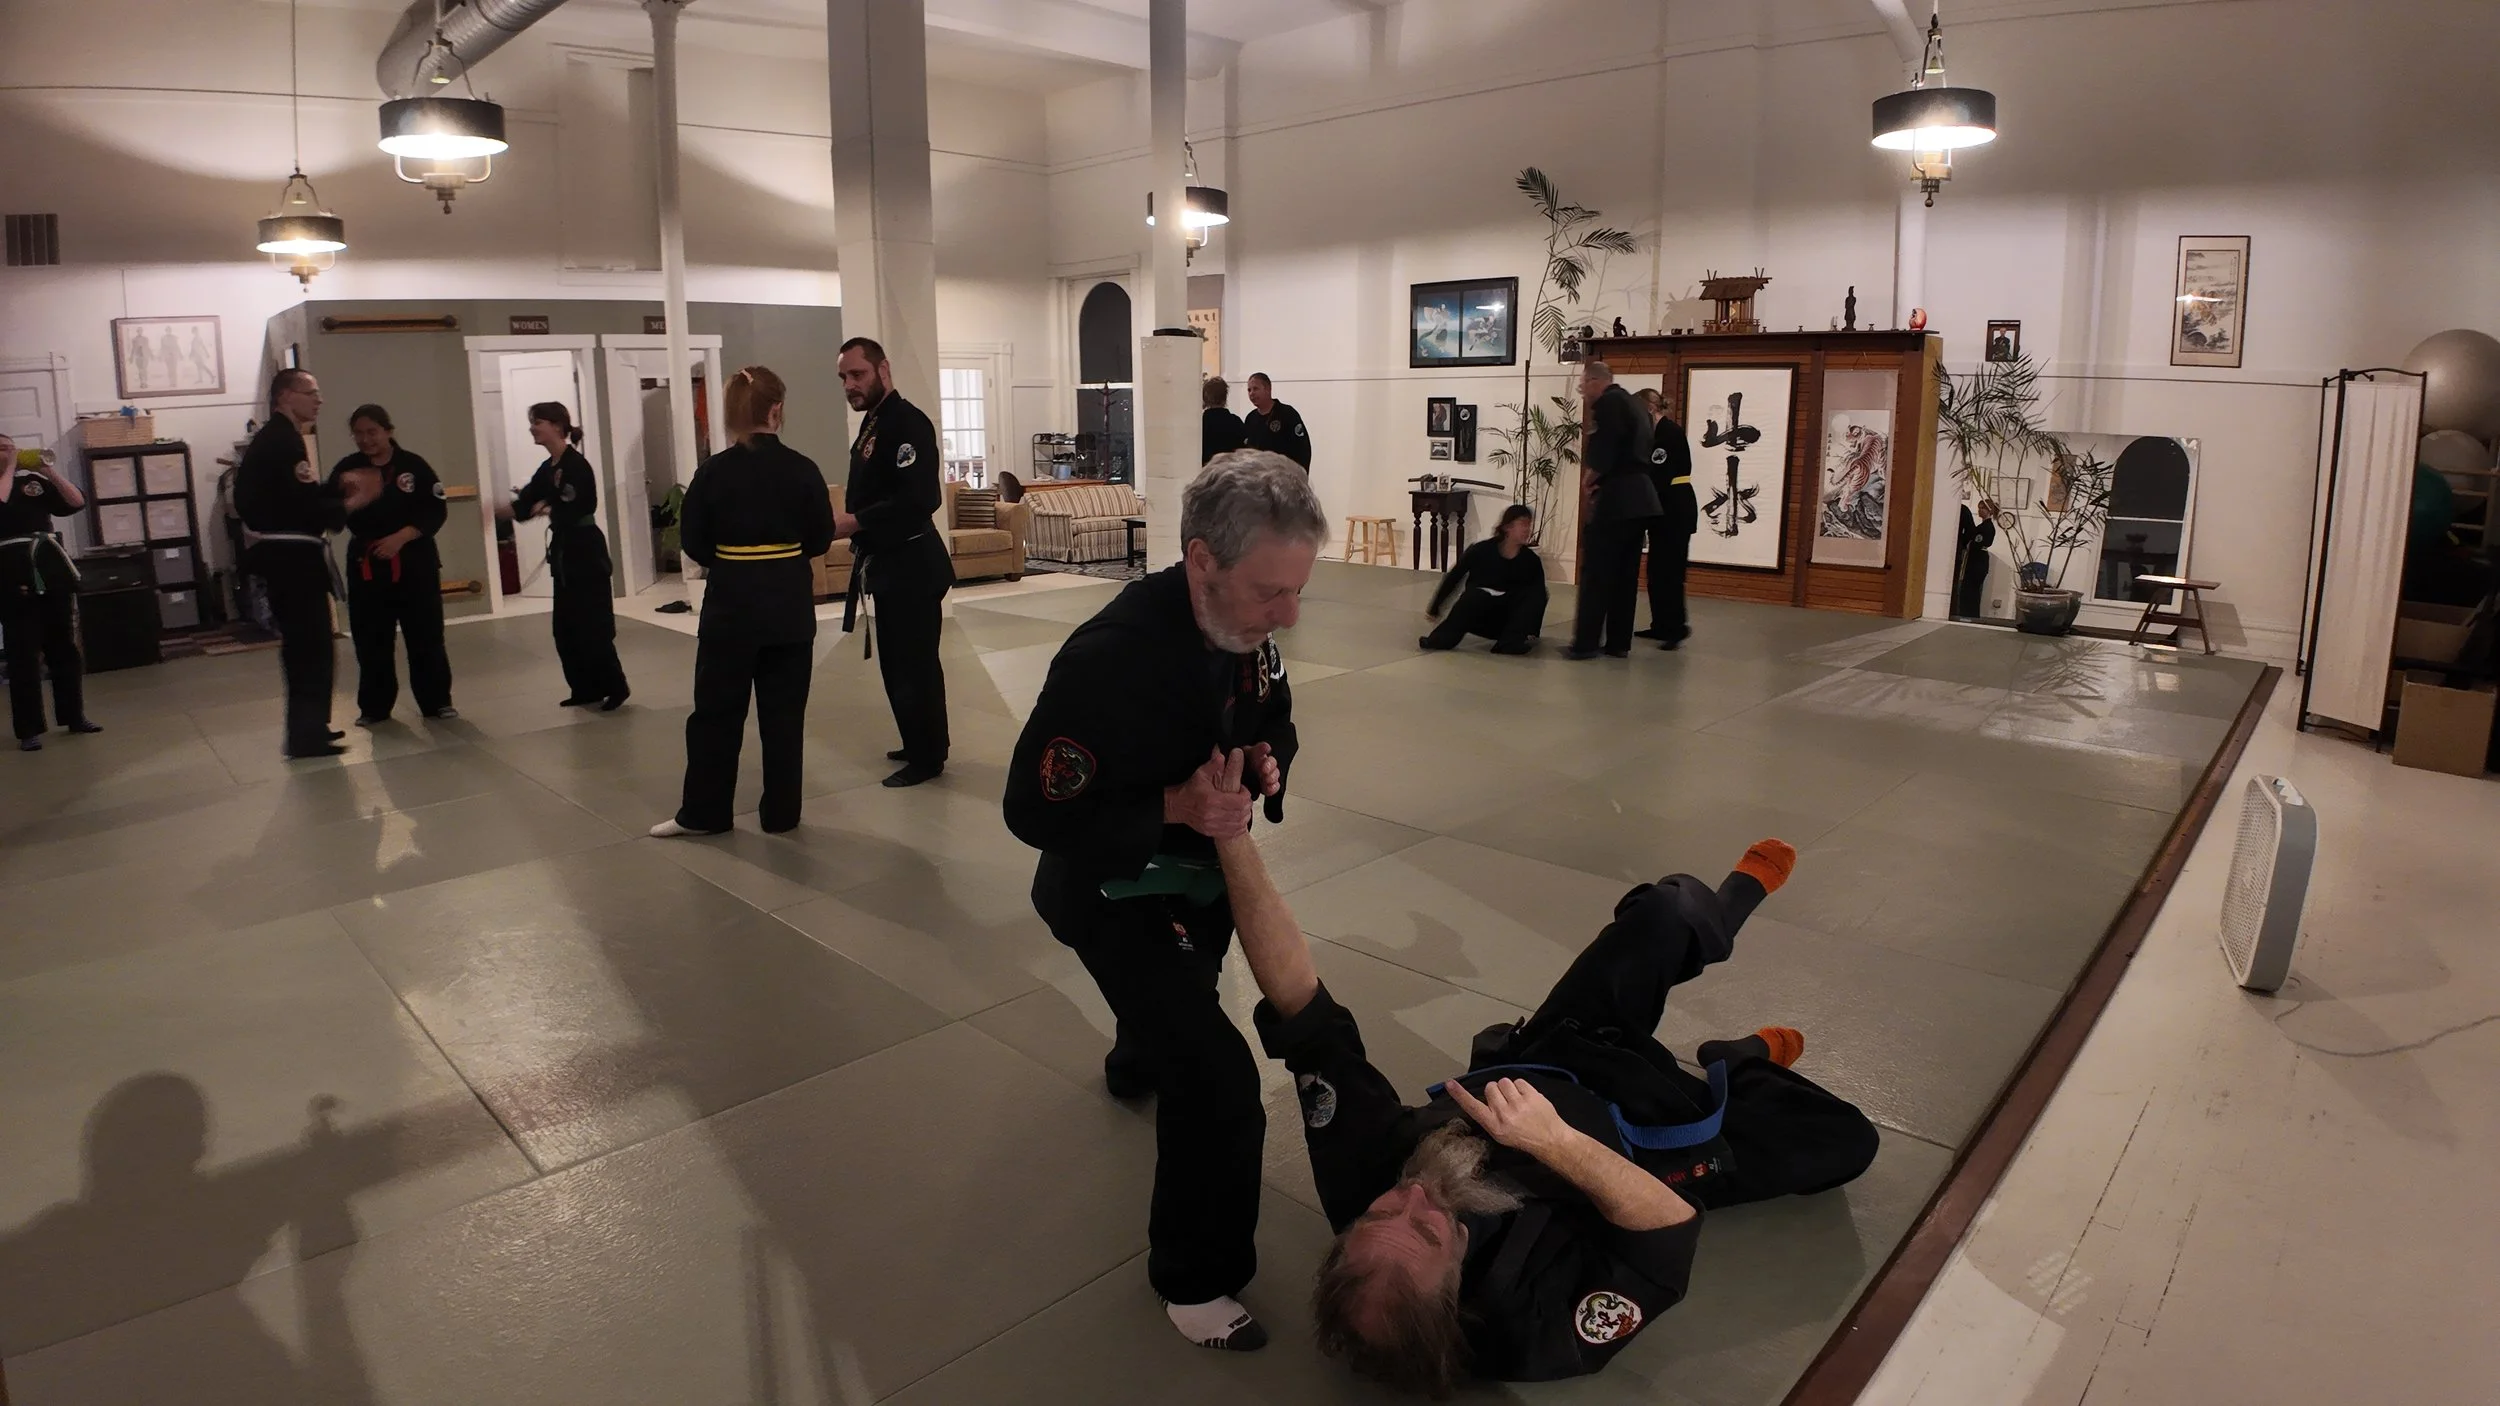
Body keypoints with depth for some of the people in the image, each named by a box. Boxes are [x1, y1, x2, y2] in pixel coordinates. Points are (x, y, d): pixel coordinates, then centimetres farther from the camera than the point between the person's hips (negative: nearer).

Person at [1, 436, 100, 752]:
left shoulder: (34, 479, 12)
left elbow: (77, 502, 5)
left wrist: (49, 470, -4)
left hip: (51, 568, 4)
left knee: (65, 647, 10)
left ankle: (74, 716, 21)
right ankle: (29, 730, 1)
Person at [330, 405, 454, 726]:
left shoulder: (413, 465, -3)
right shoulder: (347, 469, 3)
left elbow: (436, 510, -6)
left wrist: (402, 536, -16)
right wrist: (346, 496, -21)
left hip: (414, 561, -2)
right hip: (365, 563, 2)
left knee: (425, 635, 2)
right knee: (370, 640, 5)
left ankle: (437, 702, 14)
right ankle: (374, 707, 16)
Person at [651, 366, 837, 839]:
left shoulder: (713, 471, -8)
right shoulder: (802, 469, -8)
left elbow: (692, 540, 0)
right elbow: (821, 539, 0)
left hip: (732, 601, -1)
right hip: (790, 601, 1)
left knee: (717, 708, 11)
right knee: (784, 710, 9)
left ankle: (703, 811, 20)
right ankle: (781, 813, 15)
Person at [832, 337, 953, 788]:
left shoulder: (907, 423, -16)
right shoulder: (873, 423, 15)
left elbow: (919, 499, -27)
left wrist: (853, 521, -25)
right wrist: (849, 524, 7)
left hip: (911, 566, -10)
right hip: (891, 564, 10)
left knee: (914, 664, -4)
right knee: (898, 662, 16)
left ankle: (928, 757, 6)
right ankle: (921, 745, 28)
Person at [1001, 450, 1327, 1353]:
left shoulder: (1247, 627, -16)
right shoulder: (1109, 662, -38)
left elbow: (1273, 722, 4)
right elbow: (1036, 812, -29)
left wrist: (1269, 763, -19)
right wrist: (1171, 807, -37)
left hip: (1202, 867, 8)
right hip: (1113, 890, -7)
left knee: (1184, 998, 36)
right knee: (1218, 1082, -17)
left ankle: (1135, 1065, 74)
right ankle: (1194, 1275, 10)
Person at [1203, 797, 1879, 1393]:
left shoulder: (1361, 1172, -36)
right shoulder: (1536, 1332, -42)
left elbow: (1301, 1015, -41)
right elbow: (1672, 1223, -33)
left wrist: (1233, 836, -48)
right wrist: (1555, 1140, -45)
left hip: (1538, 1067, 3)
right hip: (1638, 1135, -3)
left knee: (1668, 911, 2)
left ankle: (1734, 898, 41)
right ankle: (1744, 1060, 38)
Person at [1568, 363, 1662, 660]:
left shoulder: (1608, 403, -8)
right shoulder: (1632, 405, 22)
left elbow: (1604, 449, -19)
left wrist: (1588, 478, -3)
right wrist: (1598, 479, 7)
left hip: (1617, 497, -9)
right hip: (1639, 497, 10)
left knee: (1596, 572, -6)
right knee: (1625, 574, 11)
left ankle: (1586, 642, -5)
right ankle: (1618, 642, 14)